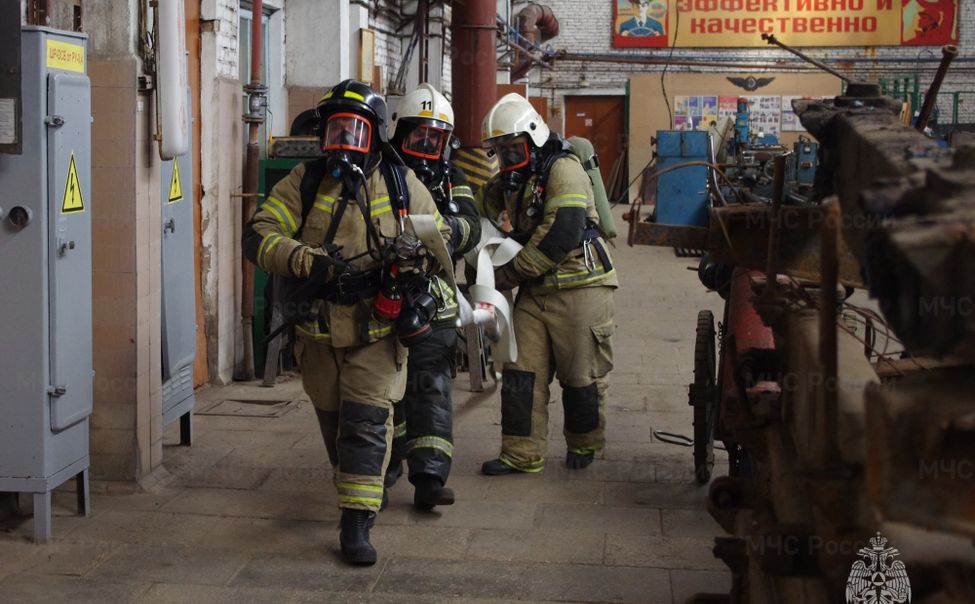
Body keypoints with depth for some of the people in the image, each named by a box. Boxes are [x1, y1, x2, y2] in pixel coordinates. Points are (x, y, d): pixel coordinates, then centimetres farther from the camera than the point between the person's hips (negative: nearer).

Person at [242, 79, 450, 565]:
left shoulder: (401, 184, 0)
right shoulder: (304, 183, -3)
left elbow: (440, 237, 12)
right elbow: (258, 237, -11)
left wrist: (416, 257, -12)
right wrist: (307, 261, -28)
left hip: (377, 329, -2)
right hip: (318, 329, 2)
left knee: (367, 421, -11)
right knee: (333, 421, 17)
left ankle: (357, 522, -8)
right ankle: (356, 486, 43)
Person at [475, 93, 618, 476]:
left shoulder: (564, 171, -14)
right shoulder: (513, 178, 15)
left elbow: (560, 236, -23)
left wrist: (510, 273, -17)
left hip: (578, 288, -8)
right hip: (535, 290, 8)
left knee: (581, 375, 4)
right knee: (521, 372, 2)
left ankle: (583, 445, 24)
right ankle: (522, 454, 7)